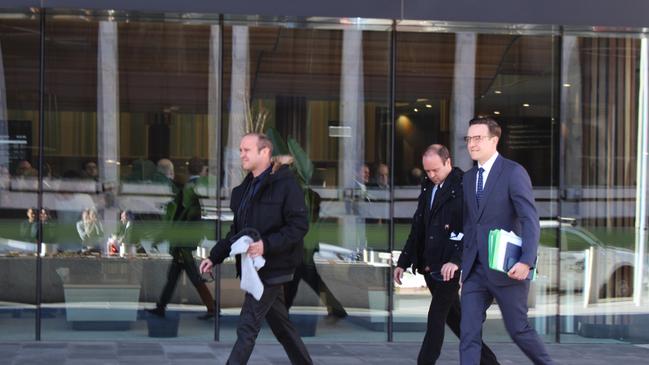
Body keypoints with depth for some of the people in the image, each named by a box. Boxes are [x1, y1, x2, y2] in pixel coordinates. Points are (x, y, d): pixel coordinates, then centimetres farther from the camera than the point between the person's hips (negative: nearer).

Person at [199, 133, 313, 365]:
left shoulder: (286, 184, -12)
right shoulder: (244, 189, 14)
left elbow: (299, 226, -18)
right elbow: (236, 231, 21)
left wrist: (266, 245, -28)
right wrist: (214, 257, 10)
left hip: (272, 269, -8)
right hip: (253, 268, 8)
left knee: (247, 327, -10)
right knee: (280, 325, 16)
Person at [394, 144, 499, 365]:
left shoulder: (463, 187, -10)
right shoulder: (428, 188, 14)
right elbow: (417, 229, 19)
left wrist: (456, 260, -26)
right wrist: (404, 262, 16)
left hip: (449, 267, -8)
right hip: (429, 266, 8)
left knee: (436, 318, -7)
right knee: (454, 318, 13)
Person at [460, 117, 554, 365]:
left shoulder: (513, 172, -8)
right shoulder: (468, 178, 13)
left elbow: (530, 220, -15)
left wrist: (527, 261, -26)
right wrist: (464, 265, 14)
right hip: (474, 271, 6)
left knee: (518, 329, 5)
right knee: (468, 334, -2)